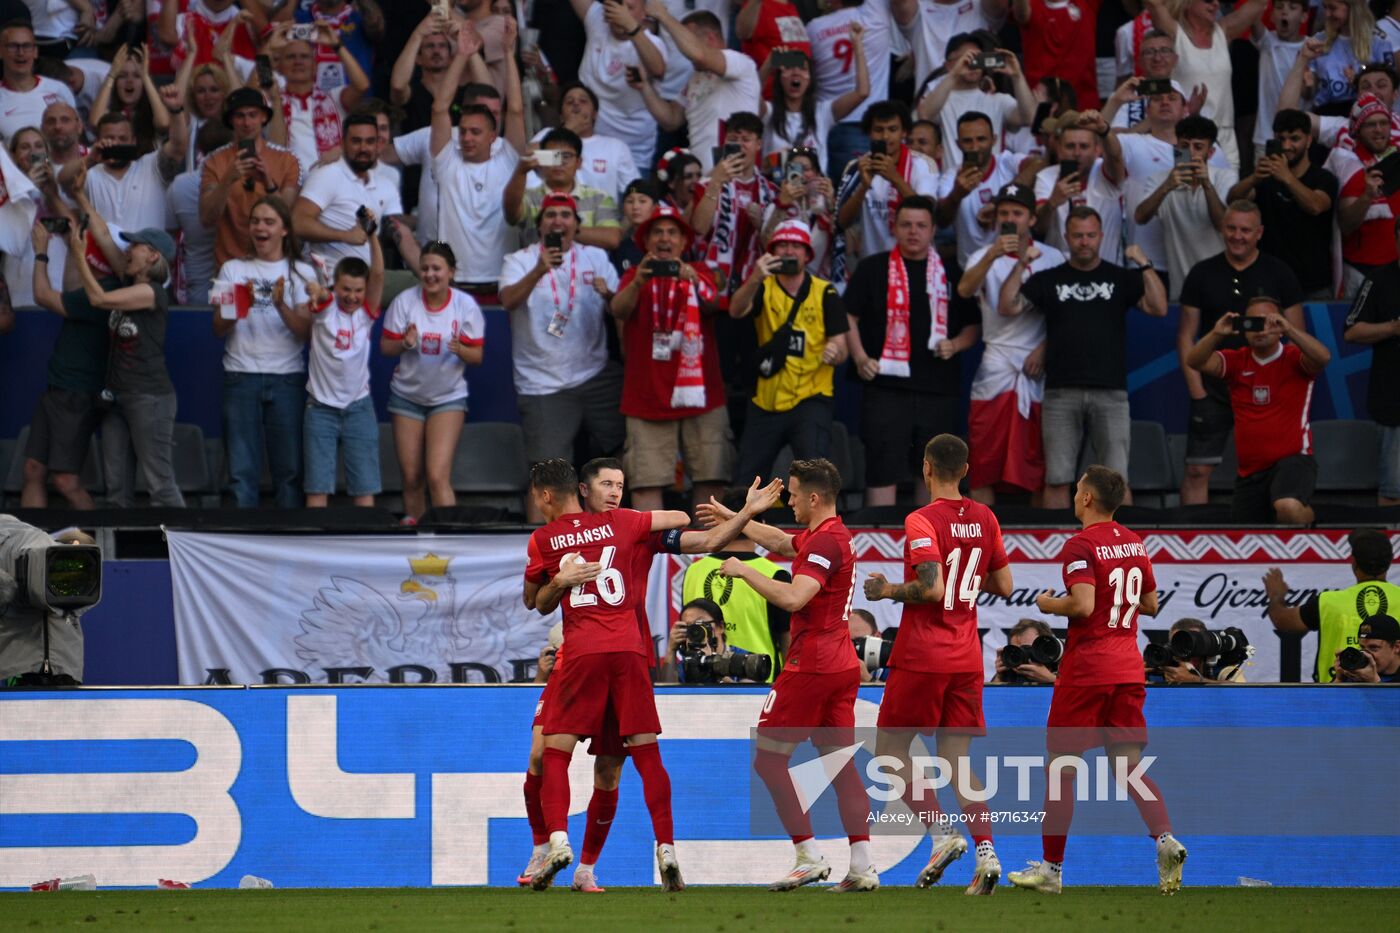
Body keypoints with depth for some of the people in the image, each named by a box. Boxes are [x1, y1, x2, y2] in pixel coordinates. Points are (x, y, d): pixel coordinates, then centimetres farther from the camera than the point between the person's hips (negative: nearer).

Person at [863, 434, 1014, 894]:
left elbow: (932, 588, -24)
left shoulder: (922, 521, -13)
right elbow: (1004, 585, 14)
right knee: (956, 760, 8)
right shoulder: (984, 519, 7)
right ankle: (986, 852, -9)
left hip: (922, 656, -6)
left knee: (890, 751, 5)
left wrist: (888, 590, -8)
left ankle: (940, 832, -12)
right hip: (966, 658, 6)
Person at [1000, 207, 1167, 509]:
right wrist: (1020, 266, -6)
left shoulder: (1121, 278, 11)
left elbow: (1158, 308, -1)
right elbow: (1008, 307, 4)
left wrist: (1145, 266, -10)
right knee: (1057, 480, 0)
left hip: (1110, 393, -1)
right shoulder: (1048, 280, 13)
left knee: (1116, 480, -6)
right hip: (1061, 392, 1)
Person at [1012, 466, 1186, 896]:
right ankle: (1165, 838, -16)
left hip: (1086, 668, -7)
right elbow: (1150, 604, 17)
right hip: (1128, 666, 7)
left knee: (1060, 766, 3)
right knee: (1128, 764, 7)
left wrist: (1049, 604, -6)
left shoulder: (1081, 546, -13)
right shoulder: (1134, 544, 10)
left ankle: (1052, 868, 7)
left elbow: (1083, 605, -23)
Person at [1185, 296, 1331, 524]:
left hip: (1292, 459, -5)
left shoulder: (1293, 358, -2)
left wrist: (1289, 329, -35)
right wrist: (1216, 334, -26)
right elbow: (1195, 362, -8)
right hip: (1250, 469, 5)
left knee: (1289, 507, -36)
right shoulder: (1236, 362, 7)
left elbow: (1323, 357, -23)